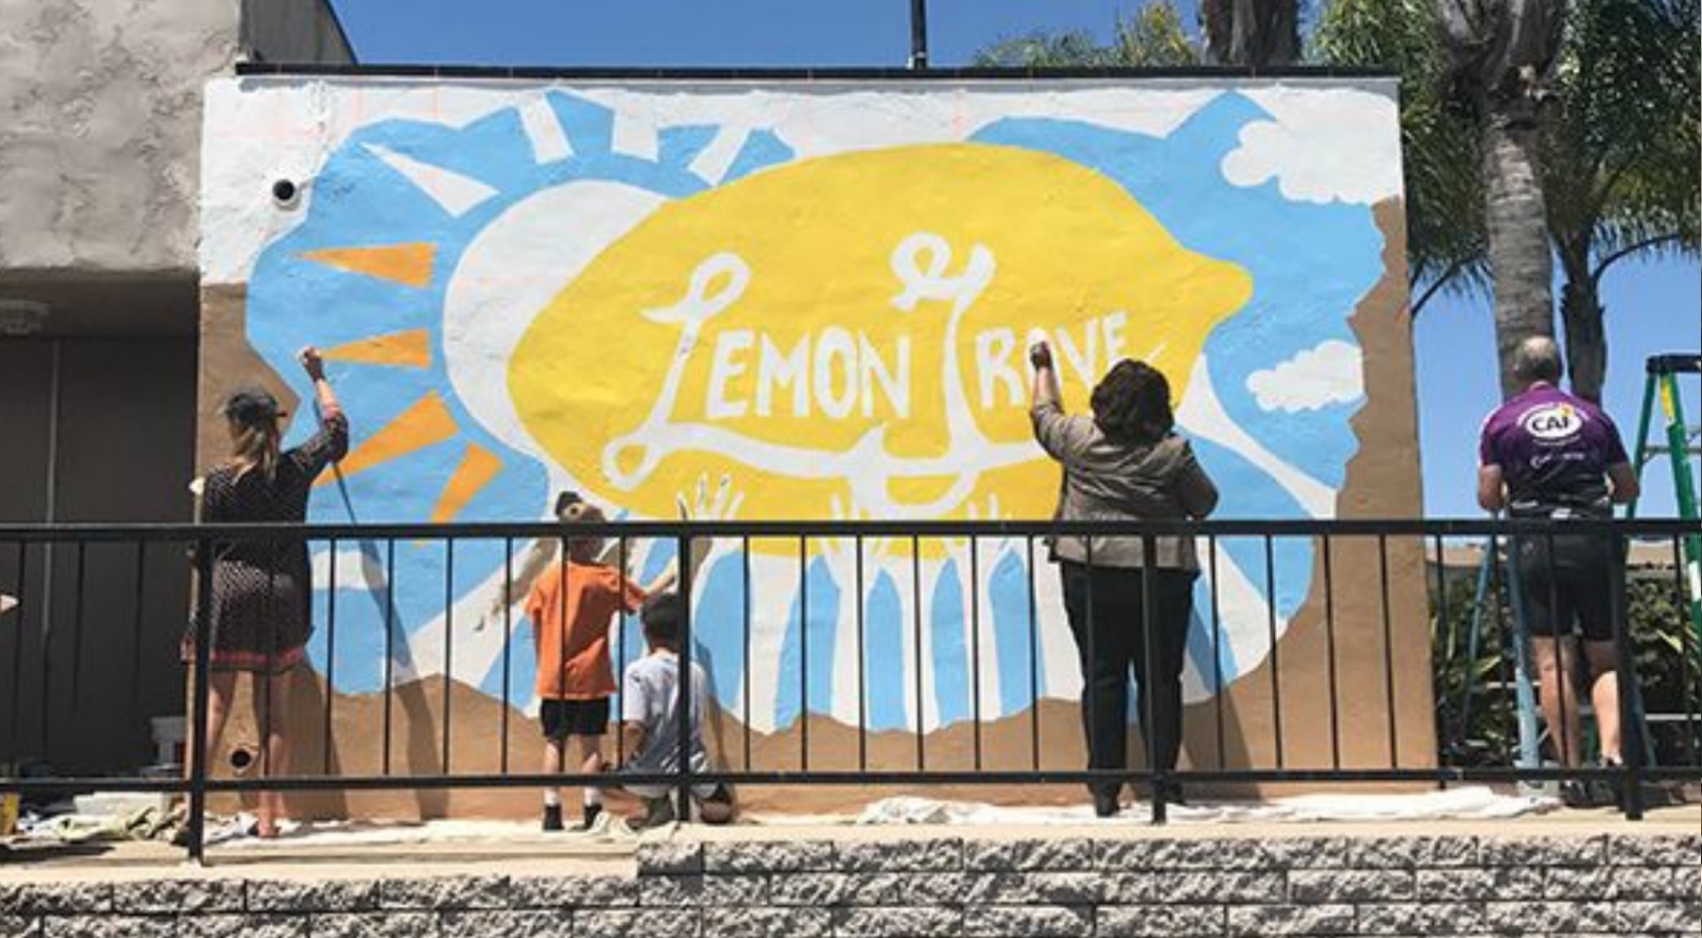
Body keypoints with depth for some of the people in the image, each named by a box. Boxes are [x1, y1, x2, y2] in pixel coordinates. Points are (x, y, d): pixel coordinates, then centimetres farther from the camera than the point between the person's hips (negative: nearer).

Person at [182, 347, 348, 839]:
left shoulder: (220, 481, -6)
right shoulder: (296, 468, 1)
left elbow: (205, 548, -1)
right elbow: (336, 428, 19)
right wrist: (318, 377, 30)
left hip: (229, 591, -2)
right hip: (282, 595, 2)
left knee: (214, 706, 1)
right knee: (274, 711, 7)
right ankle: (269, 815, 9)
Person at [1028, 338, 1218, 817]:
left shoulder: (1079, 439, -2)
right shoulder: (1173, 452, -6)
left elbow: (1044, 414, 18)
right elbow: (1205, 505, 5)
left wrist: (1044, 368, 34)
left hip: (1091, 575, 1)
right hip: (1162, 576, -1)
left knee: (1102, 678, 5)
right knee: (1160, 678, 6)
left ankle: (1105, 788, 6)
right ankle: (1163, 782, 9)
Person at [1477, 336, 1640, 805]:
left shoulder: (1501, 421, 6)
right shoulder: (1593, 416, 13)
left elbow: (1488, 497, 1)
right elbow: (1629, 489, 16)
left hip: (1536, 546, -1)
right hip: (1595, 544, 2)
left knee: (1553, 661, -1)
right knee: (1607, 659, 8)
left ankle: (1572, 772, -2)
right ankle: (1612, 752, -10)